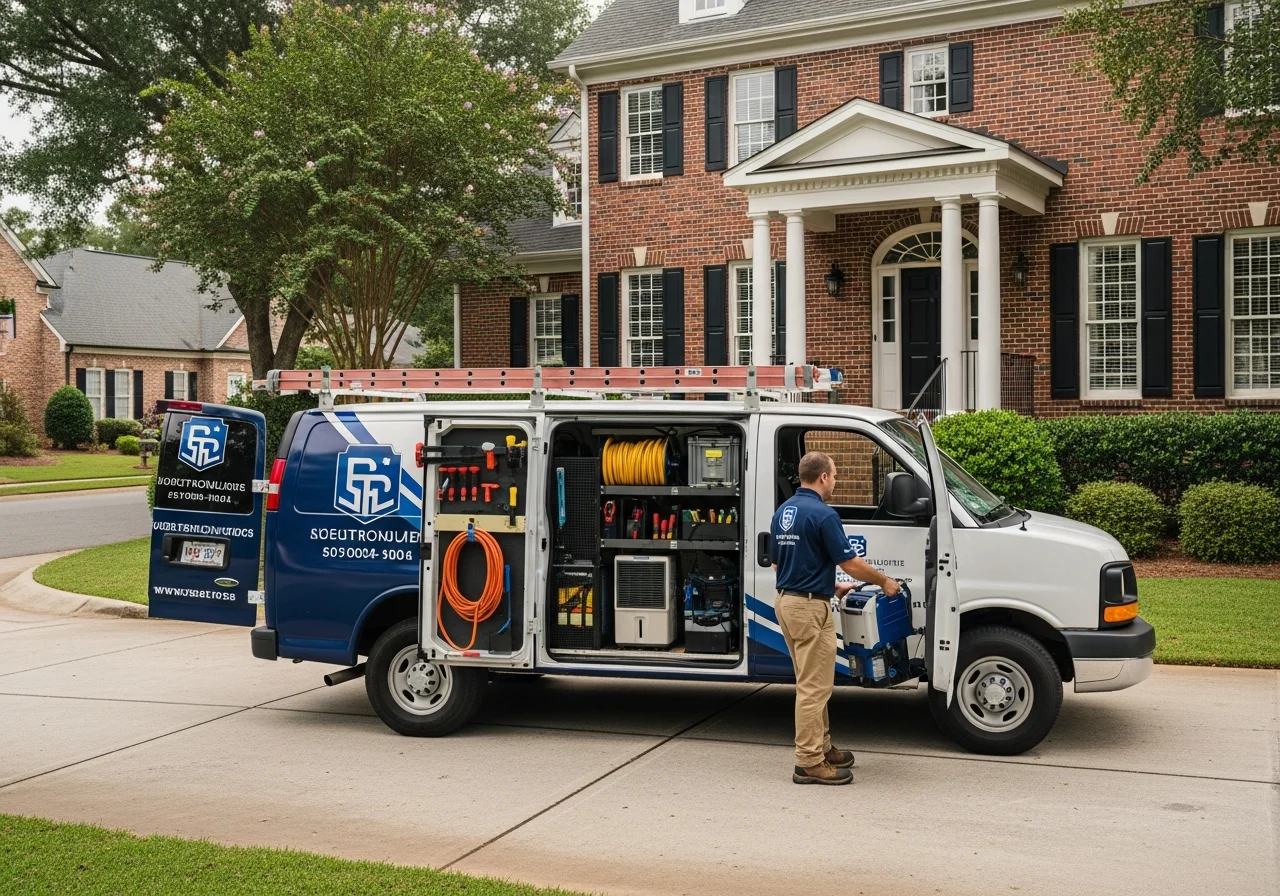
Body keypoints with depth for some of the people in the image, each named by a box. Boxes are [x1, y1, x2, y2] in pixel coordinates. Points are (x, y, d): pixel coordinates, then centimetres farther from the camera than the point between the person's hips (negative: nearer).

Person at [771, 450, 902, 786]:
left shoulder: (783, 512, 11)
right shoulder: (822, 514, -17)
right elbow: (851, 563, -15)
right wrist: (885, 581, 3)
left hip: (786, 601, 9)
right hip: (810, 607, -9)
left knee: (812, 683, 19)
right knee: (813, 686, -3)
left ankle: (821, 747, 28)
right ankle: (809, 763, 1)